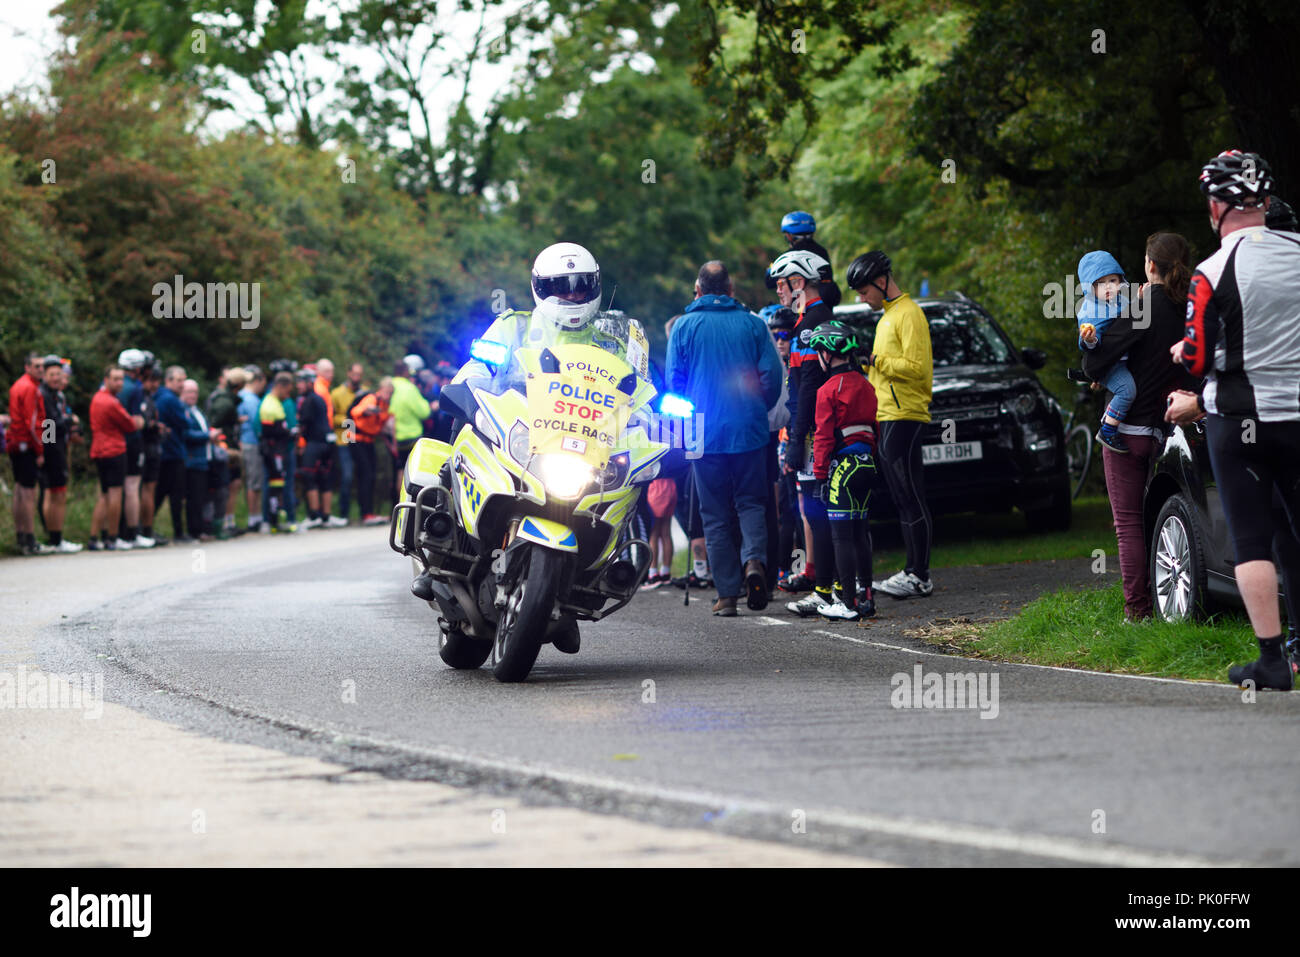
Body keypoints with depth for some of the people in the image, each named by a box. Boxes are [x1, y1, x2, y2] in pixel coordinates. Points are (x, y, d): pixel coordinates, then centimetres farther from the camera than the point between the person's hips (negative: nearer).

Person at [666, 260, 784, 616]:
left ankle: (727, 595, 2)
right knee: (750, 502, 11)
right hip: (749, 432, 1)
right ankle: (754, 559, -18)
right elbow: (772, 376, -1)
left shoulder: (685, 326, -1)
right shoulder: (752, 324, 1)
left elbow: (674, 382, -1)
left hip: (705, 436, -1)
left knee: (716, 515, 5)